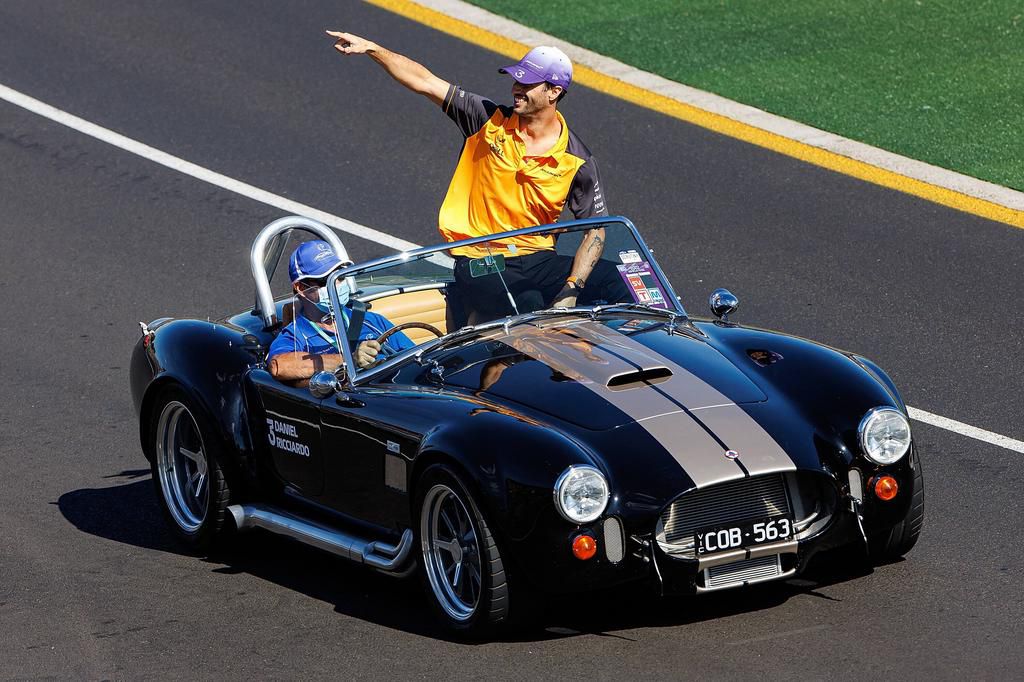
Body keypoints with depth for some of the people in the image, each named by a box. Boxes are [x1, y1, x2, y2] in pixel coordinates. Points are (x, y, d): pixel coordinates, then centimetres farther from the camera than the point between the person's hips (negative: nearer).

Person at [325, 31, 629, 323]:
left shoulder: (577, 161, 0)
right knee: (529, 309, -36)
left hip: (539, 261, 2)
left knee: (613, 279, -24)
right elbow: (424, 82, 1)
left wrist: (571, 290, -14)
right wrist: (370, 48, -7)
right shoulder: (491, 121, 1)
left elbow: (595, 230, 1)